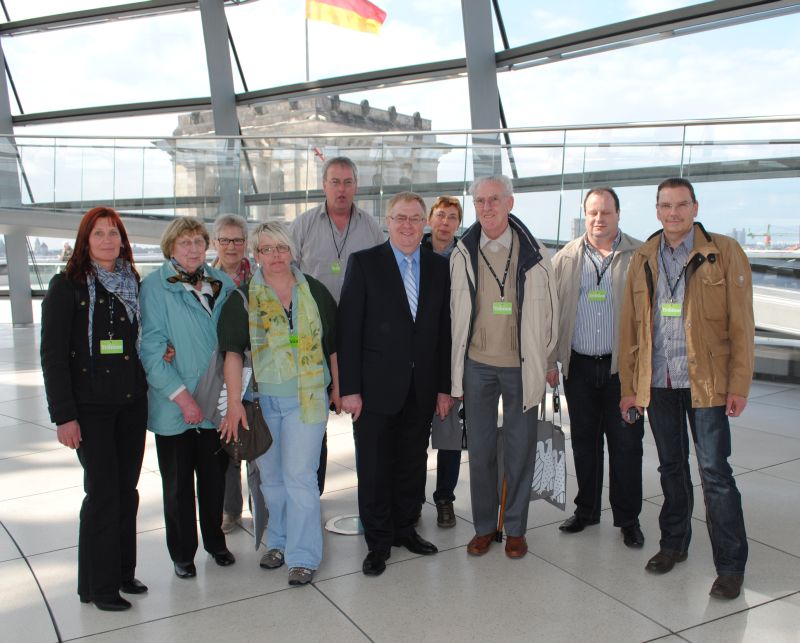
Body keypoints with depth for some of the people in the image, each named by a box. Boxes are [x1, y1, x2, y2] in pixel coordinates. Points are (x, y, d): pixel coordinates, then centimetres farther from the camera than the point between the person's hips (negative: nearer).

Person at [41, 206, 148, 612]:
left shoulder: (133, 284, 10)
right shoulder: (67, 286, -6)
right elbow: (53, 354, -9)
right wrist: (63, 415, -13)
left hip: (132, 403, 5)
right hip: (90, 407, -5)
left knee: (127, 490, 11)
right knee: (103, 491, -2)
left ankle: (123, 572, 25)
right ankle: (99, 586, 13)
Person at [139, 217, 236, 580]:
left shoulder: (222, 283, 6)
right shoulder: (155, 286, -7)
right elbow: (151, 349, -12)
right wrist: (182, 396, -16)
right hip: (173, 407, -3)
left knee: (214, 478, 14)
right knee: (178, 485, 10)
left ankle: (215, 542, 34)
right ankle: (182, 553, 27)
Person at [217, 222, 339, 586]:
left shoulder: (314, 292, 3)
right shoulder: (244, 297, -1)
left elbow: (333, 344, 9)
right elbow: (233, 351, -6)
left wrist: (337, 388, 9)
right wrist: (234, 403, -12)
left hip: (307, 399, -1)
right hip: (262, 401, 1)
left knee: (299, 476, -3)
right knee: (270, 477, 12)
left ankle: (303, 556, 8)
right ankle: (277, 542, 32)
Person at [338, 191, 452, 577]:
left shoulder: (439, 267, 7)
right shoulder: (364, 263, -4)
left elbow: (444, 330, 8)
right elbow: (348, 328, -8)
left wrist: (444, 386, 5)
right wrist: (349, 388, -12)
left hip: (421, 389, 4)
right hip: (377, 387, -3)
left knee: (413, 465, 15)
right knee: (374, 469, 6)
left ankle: (405, 529, 34)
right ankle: (378, 543, 22)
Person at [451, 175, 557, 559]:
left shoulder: (534, 254, -3)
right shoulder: (462, 254, 1)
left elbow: (548, 311, 4)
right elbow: (455, 312, 8)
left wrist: (544, 361, 6)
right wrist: (457, 366, 7)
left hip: (521, 365, -1)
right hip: (477, 365, 1)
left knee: (520, 449, 8)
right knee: (480, 448, 9)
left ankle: (515, 528, 24)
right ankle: (484, 526, 24)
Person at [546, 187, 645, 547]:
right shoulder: (566, 259, 7)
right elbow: (553, 312, 9)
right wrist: (550, 360, 4)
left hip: (623, 366, -2)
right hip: (579, 366, 2)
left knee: (626, 444, 4)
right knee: (584, 442, 12)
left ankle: (628, 519, 19)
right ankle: (586, 510, 28)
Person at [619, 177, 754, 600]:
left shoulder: (723, 252, -2)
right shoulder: (643, 259, 9)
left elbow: (741, 323, -4)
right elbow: (630, 325, 10)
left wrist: (739, 385, -9)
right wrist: (629, 385, 8)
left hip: (706, 382, -3)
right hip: (657, 382, 4)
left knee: (715, 473, -2)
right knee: (671, 467, 15)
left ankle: (731, 565, 11)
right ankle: (674, 544, 31)